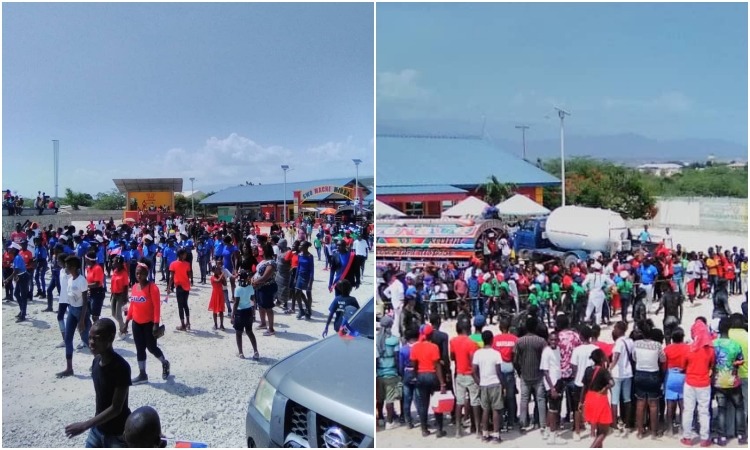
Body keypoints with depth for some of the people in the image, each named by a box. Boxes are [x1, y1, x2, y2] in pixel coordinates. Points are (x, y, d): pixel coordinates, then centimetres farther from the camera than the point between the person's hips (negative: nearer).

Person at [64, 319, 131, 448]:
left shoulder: (121, 367, -25)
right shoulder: (96, 362, -1)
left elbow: (116, 408, -24)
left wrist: (84, 425, -24)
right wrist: (93, 425, 18)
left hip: (118, 434, -7)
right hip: (98, 429, 8)